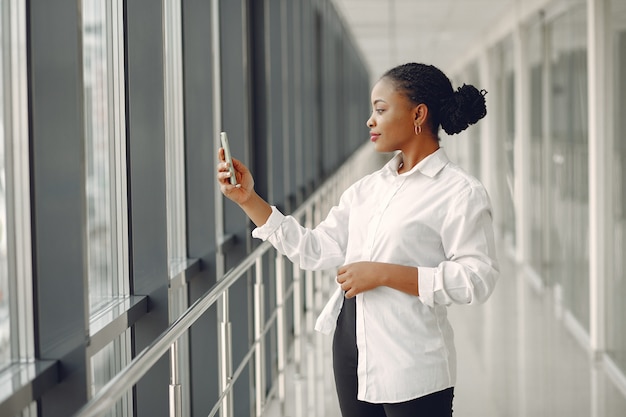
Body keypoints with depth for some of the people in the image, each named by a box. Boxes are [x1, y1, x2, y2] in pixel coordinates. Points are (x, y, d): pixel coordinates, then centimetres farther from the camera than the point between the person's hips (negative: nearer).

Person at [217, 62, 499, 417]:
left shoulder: (459, 193, -10)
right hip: (351, 352, 7)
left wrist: (384, 274, -20)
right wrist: (249, 200, 1)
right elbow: (314, 250, 7)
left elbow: (477, 279, -19)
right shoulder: (367, 189, 11)